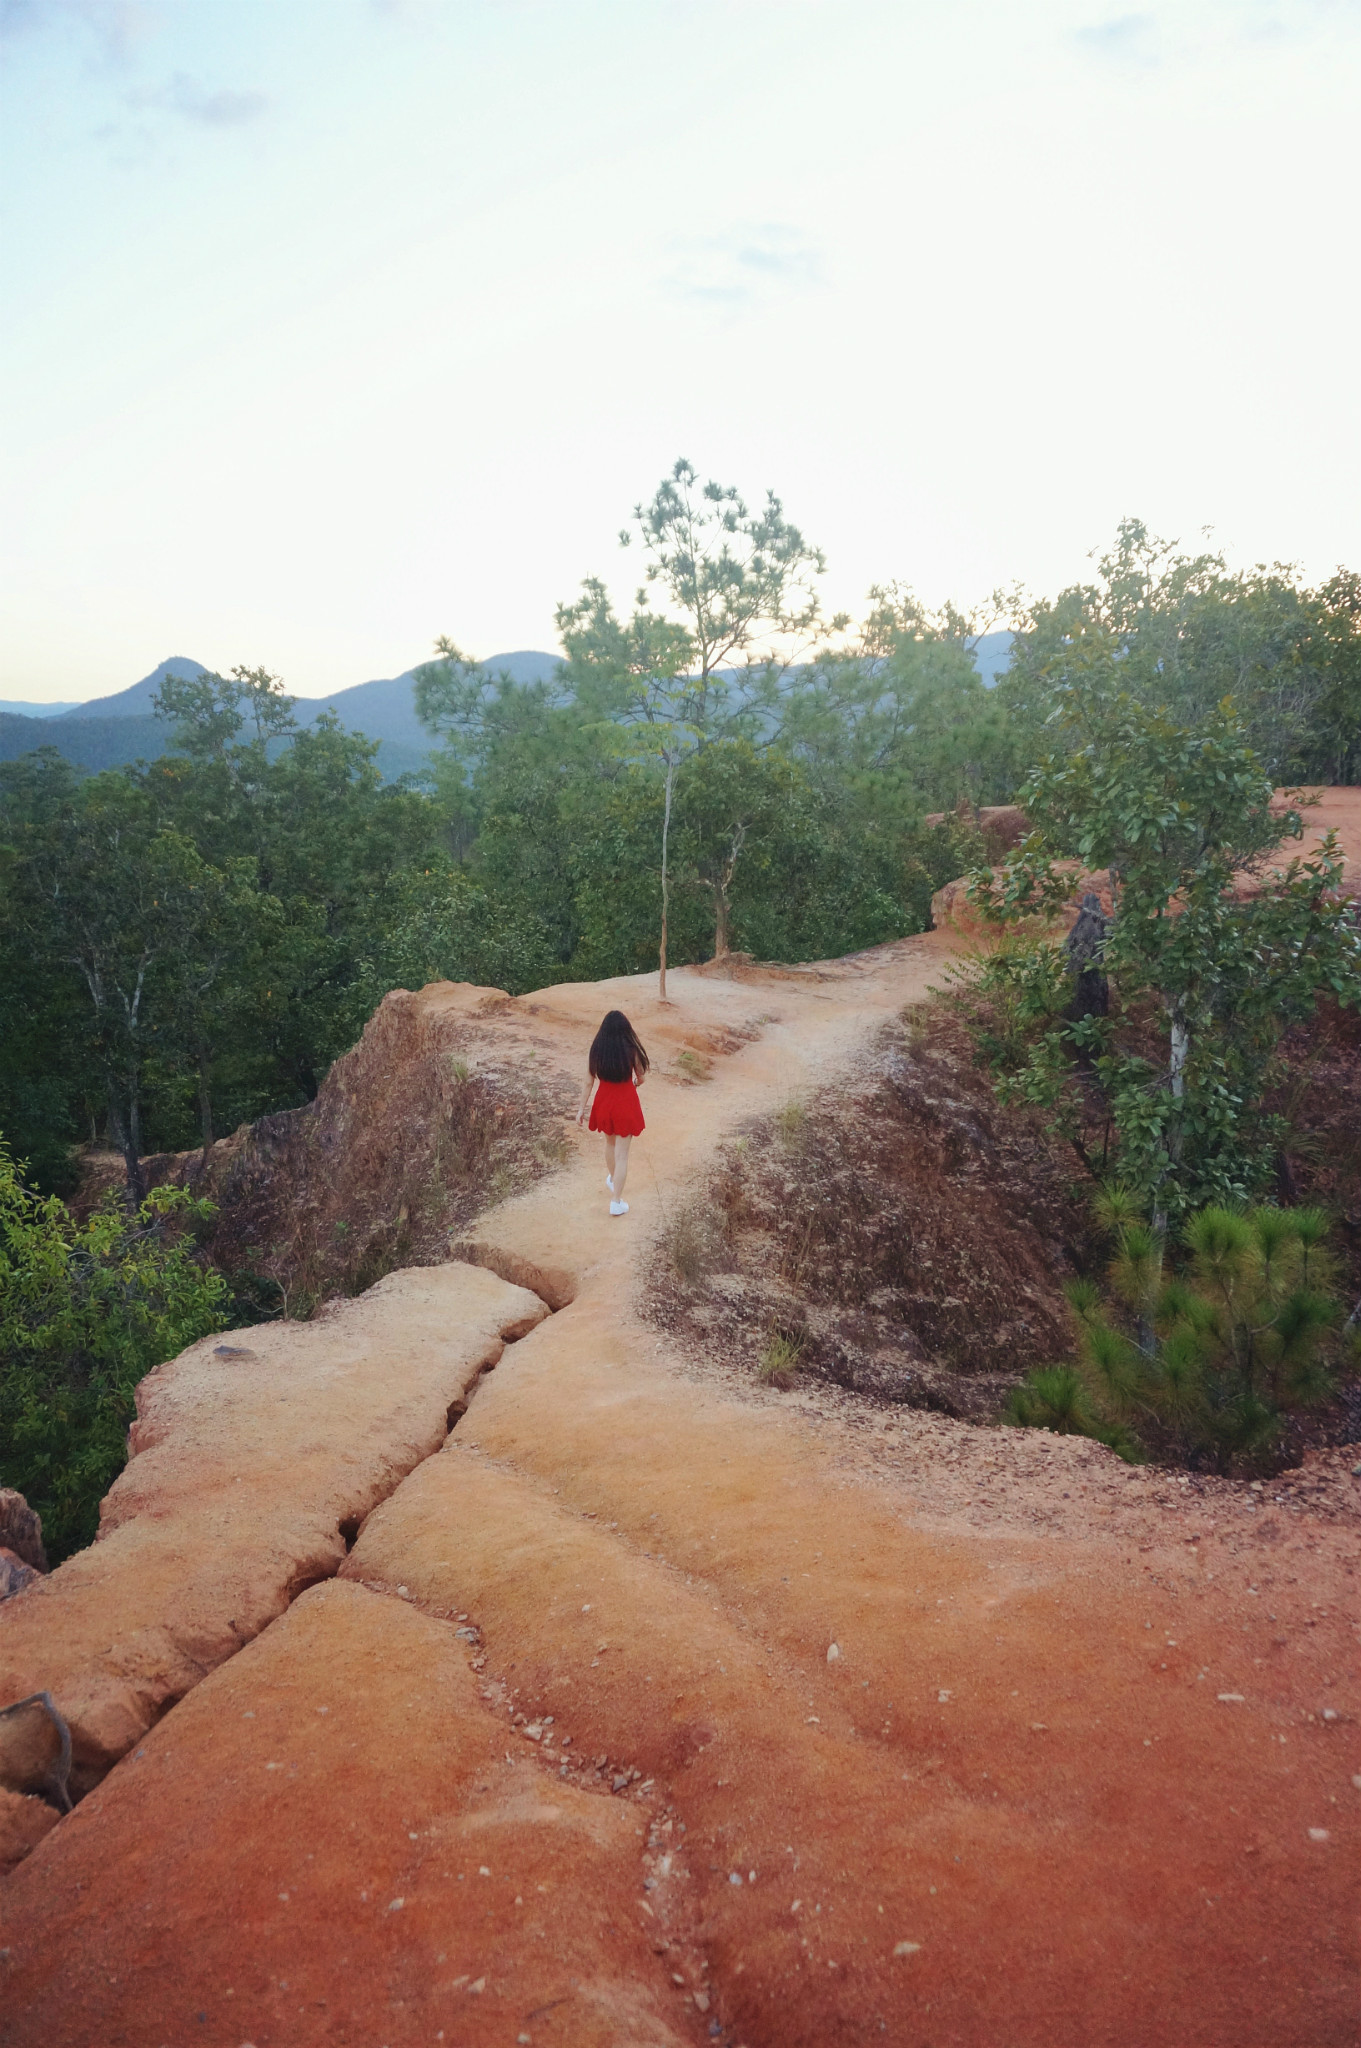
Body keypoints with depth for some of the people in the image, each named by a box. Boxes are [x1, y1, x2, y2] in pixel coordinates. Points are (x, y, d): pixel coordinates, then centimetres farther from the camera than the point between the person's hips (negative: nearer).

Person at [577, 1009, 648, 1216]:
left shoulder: (596, 1049, -10)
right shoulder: (631, 1050, -16)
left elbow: (589, 1082, -6)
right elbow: (640, 1077, -1)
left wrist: (582, 1108, 4)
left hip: (604, 1103, 3)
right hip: (626, 1105, -3)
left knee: (610, 1143, 29)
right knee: (622, 1154, 3)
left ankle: (612, 1179, 52)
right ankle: (616, 1202, 3)